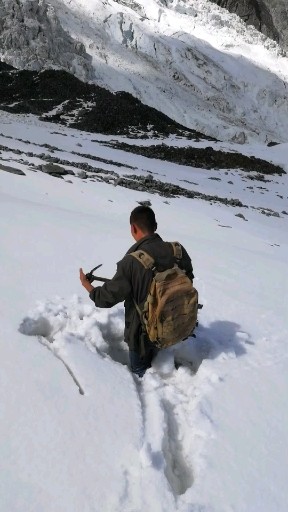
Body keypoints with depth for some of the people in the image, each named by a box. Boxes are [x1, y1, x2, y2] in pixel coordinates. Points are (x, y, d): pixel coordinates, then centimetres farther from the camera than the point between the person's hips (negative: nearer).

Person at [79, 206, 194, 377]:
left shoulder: (131, 261, -28)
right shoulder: (178, 251, -13)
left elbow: (109, 297, -17)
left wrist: (87, 285, 1)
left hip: (143, 332, -5)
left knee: (142, 375, 20)